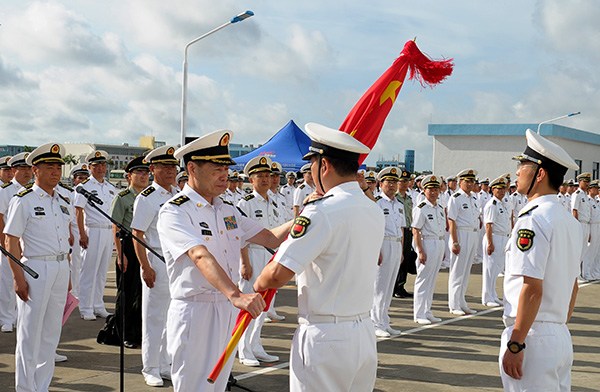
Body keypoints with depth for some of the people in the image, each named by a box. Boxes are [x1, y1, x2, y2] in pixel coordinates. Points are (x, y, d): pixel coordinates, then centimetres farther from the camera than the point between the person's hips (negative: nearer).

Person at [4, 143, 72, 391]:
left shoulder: (63, 202, 12)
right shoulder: (23, 200, -7)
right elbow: (11, 241, -10)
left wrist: (67, 274, 16)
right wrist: (18, 277, -15)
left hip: (61, 268, 6)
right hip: (36, 267, -6)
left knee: (52, 332, 12)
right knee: (30, 333, 0)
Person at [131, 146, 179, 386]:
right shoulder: (147, 198, -9)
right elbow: (137, 235, -12)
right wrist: (145, 267, -17)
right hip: (157, 263, -6)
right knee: (154, 317, 3)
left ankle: (166, 365, 24)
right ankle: (151, 369, 14)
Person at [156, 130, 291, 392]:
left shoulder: (228, 210, 14)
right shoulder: (174, 212, -12)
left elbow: (271, 238, 8)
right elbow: (201, 256, -28)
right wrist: (235, 295, -42)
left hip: (228, 312, 7)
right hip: (195, 313, -7)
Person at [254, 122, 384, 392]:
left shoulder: (321, 212, -17)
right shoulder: (376, 212, 6)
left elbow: (277, 275, -20)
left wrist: (257, 285, 0)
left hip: (324, 339, -7)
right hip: (365, 334, 8)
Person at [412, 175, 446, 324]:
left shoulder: (440, 209, 14)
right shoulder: (421, 209, -10)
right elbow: (416, 231, -13)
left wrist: (443, 249, 18)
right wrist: (420, 251, -18)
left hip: (440, 244, 8)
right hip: (427, 243, -8)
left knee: (432, 280, 12)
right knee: (423, 279, -3)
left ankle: (427, 312, 20)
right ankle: (419, 314, 3)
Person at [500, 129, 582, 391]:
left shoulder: (533, 219, -16)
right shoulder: (570, 222, 11)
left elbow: (532, 288, -21)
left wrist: (515, 344, -18)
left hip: (532, 338, -9)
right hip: (562, 338, 9)